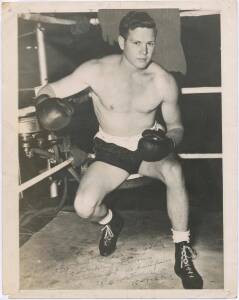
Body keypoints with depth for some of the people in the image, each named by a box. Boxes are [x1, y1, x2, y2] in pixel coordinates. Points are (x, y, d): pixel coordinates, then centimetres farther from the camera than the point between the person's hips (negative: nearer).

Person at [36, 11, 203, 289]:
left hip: (149, 144, 0)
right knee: (84, 207, -21)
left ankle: (183, 253, -17)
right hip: (111, 151, 1)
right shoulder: (96, 71, -16)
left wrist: (169, 141, -26)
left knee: (174, 172, -36)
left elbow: (175, 126, -1)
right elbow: (50, 89, -9)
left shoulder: (164, 81, -12)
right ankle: (110, 221, 20)